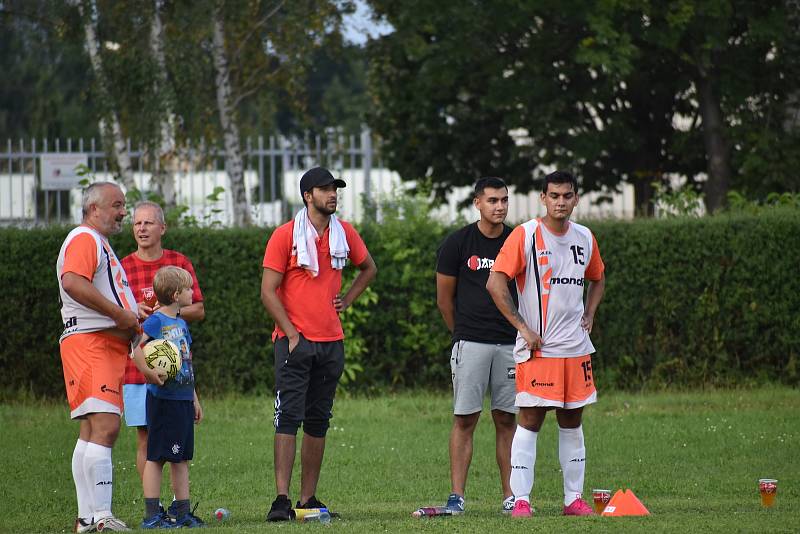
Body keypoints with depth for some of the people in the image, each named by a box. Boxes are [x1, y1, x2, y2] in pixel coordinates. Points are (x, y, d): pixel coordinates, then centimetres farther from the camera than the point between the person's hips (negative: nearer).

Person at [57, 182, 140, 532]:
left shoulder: (98, 243, 27)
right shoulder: (84, 239, -7)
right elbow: (73, 282, -25)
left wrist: (131, 318, 16)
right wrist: (120, 314, -21)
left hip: (109, 344, 11)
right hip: (90, 342, -11)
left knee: (92, 431, 10)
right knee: (105, 426, -18)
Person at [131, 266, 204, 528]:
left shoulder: (181, 323, 15)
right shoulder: (155, 321, -11)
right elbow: (137, 349, -20)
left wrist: (194, 399, 22)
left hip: (183, 399, 8)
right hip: (162, 399, -8)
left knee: (181, 457, 10)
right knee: (156, 457, -4)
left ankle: (183, 512, 15)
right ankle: (151, 515, -1)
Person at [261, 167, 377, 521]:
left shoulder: (345, 234, 9)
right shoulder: (285, 236, -5)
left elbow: (368, 268, 28)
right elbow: (268, 292, -7)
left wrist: (347, 300, 12)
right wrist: (291, 333, -13)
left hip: (331, 342, 5)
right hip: (294, 341, -5)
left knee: (318, 422, 8)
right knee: (288, 418, -11)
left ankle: (308, 498, 13)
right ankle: (281, 499, -15)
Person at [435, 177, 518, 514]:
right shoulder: (458, 243, -2)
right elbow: (444, 299, 7)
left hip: (510, 343, 2)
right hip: (470, 343, -2)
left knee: (506, 420, 5)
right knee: (465, 419, -4)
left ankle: (510, 496, 8)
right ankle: (456, 496, -4)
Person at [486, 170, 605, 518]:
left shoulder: (584, 238, 10)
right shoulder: (525, 235, -8)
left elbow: (597, 279, 28)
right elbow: (495, 283, -12)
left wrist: (588, 316, 12)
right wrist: (523, 327, -14)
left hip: (576, 346, 5)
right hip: (537, 346, -5)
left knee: (572, 421, 9)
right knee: (530, 421, -7)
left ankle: (574, 498, 14)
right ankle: (520, 499, -5)